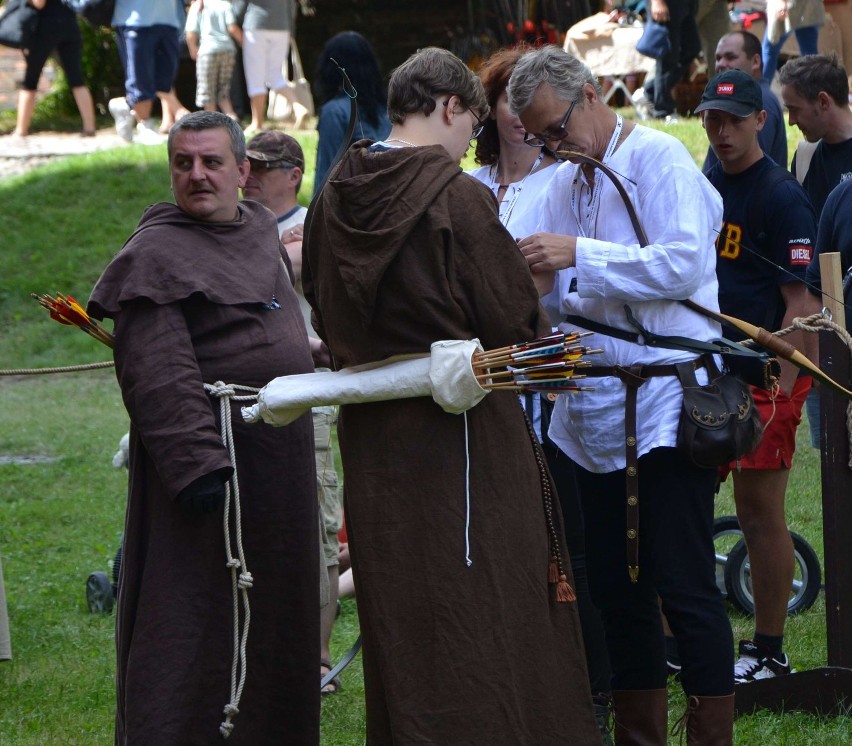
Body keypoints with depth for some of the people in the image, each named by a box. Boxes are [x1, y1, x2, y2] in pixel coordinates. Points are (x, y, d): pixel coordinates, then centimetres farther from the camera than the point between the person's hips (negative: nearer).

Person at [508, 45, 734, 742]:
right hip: (595, 410, 8)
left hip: (665, 403, -8)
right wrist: (539, 275, -1)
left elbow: (683, 263, -18)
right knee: (616, 587, 11)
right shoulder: (566, 183, 16)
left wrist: (581, 256, -20)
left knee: (684, 588, -8)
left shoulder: (658, 158, -7)